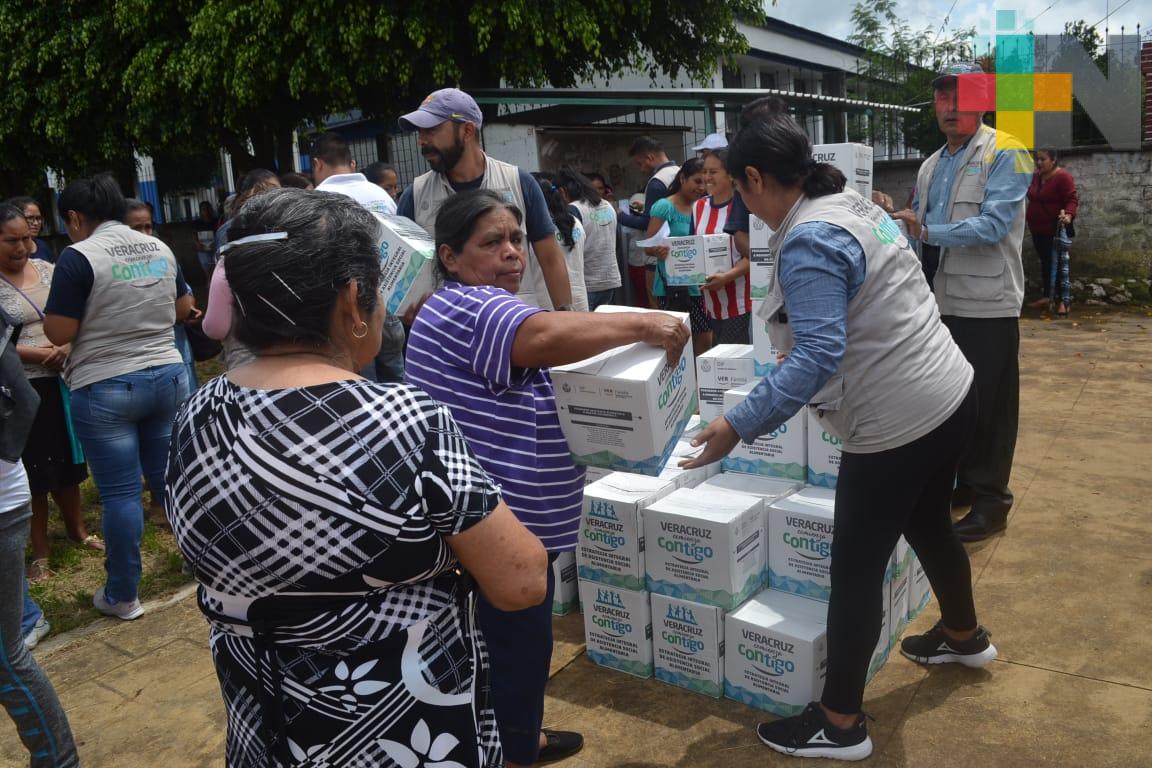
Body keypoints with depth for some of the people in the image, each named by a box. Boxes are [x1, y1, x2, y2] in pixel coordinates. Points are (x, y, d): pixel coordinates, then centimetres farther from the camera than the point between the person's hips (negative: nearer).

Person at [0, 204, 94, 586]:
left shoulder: (47, 269, 6)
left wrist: (66, 347, -10)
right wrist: (39, 353, -20)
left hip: (61, 381, 4)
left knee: (67, 461, 16)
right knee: (33, 470, 4)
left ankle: (77, 529, 34)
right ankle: (39, 551, 18)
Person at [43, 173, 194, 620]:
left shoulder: (78, 257, -13)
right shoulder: (160, 248, 5)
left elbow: (58, 333, -13)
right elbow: (184, 309, 17)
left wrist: (95, 315, 6)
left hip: (104, 390, -5)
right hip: (167, 377, 6)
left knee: (120, 493, 2)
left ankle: (122, 596, 13)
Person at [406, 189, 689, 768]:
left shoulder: (482, 307, 14)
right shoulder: (470, 306, -21)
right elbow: (544, 337, -40)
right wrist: (644, 325, -32)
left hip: (499, 516, 11)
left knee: (515, 640, 25)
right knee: (518, 647, 5)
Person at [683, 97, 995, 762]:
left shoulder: (809, 241, -22)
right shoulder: (855, 205, 8)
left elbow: (817, 358, -30)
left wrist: (738, 426, -29)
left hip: (899, 423, -10)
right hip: (951, 394, 10)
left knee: (856, 569, 3)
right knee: (928, 523, 30)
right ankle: (965, 637, 55)